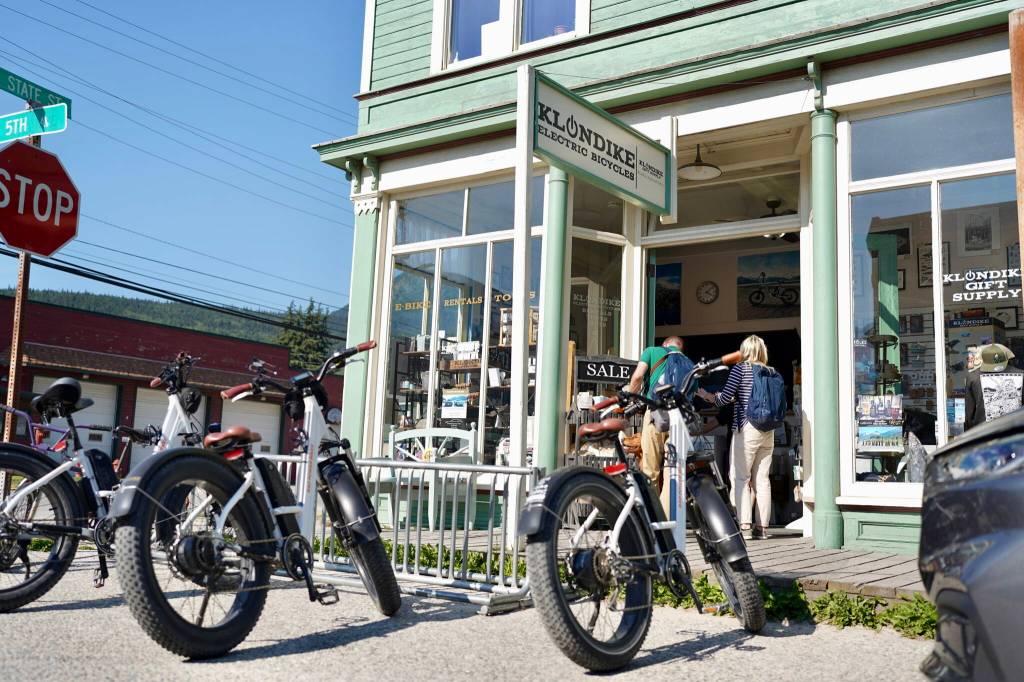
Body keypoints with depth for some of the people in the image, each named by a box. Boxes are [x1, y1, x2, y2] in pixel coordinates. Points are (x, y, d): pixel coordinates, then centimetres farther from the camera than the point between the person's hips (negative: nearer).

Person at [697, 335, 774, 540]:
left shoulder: (740, 368, -4)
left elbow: (724, 398, -9)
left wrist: (705, 394, 10)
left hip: (747, 428, -6)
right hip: (768, 430, 6)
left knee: (740, 477, -2)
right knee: (762, 478, 8)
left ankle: (744, 526, -9)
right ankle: (762, 527, 10)